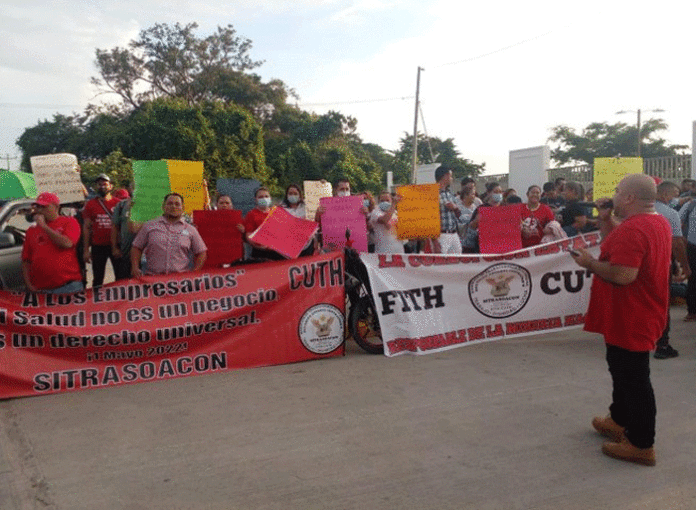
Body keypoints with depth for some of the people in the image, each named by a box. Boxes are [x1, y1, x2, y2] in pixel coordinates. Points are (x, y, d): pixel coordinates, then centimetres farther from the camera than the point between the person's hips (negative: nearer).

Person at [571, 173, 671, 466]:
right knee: (623, 371, 24)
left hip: (629, 321, -11)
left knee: (633, 379, 0)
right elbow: (615, 245, 18)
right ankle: (620, 420, 40)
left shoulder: (632, 229, -26)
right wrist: (605, 218, 7)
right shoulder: (659, 222, 10)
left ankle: (641, 445, 11)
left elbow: (623, 274, -33)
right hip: (640, 317, 11)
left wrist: (589, 263, -19)